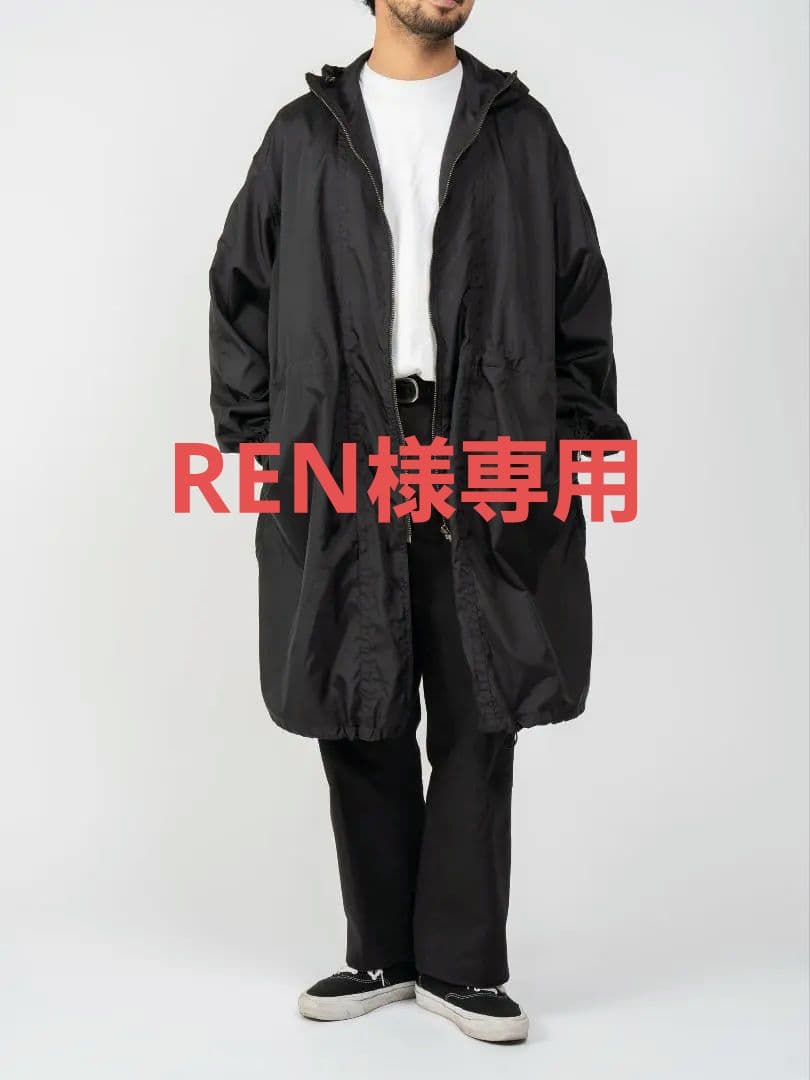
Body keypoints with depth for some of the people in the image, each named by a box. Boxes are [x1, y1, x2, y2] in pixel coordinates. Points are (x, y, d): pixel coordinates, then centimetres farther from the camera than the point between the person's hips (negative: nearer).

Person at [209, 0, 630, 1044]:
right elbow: (241, 293, 11)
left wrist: (570, 440, 0)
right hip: (340, 468, 1)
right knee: (361, 725, 6)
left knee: (480, 724, 2)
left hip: (489, 468, 0)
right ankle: (383, 953, 21)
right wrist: (257, 440, 3)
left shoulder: (519, 131, 10)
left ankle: (460, 961, 15)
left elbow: (581, 302, 9)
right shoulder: (305, 135, 10)